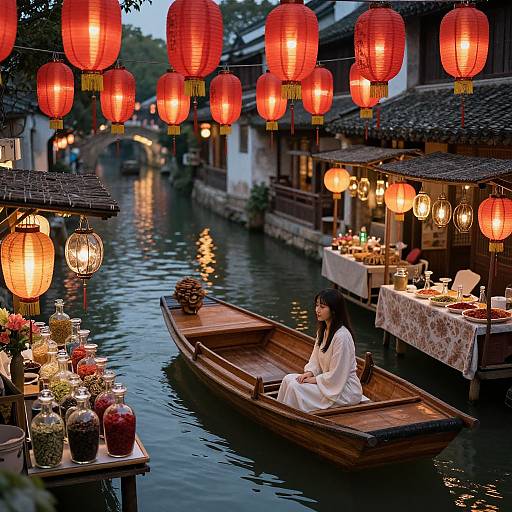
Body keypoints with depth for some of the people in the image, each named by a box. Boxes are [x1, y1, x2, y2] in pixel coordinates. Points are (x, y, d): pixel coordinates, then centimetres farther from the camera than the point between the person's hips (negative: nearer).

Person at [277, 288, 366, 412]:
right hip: (328, 380, 9)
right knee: (288, 379, -3)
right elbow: (316, 359, 13)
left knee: (295, 387, -19)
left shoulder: (341, 336, -24)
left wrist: (314, 379, -12)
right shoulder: (322, 330, 6)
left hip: (344, 389, -9)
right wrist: (310, 372, -5)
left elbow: (335, 376, -22)